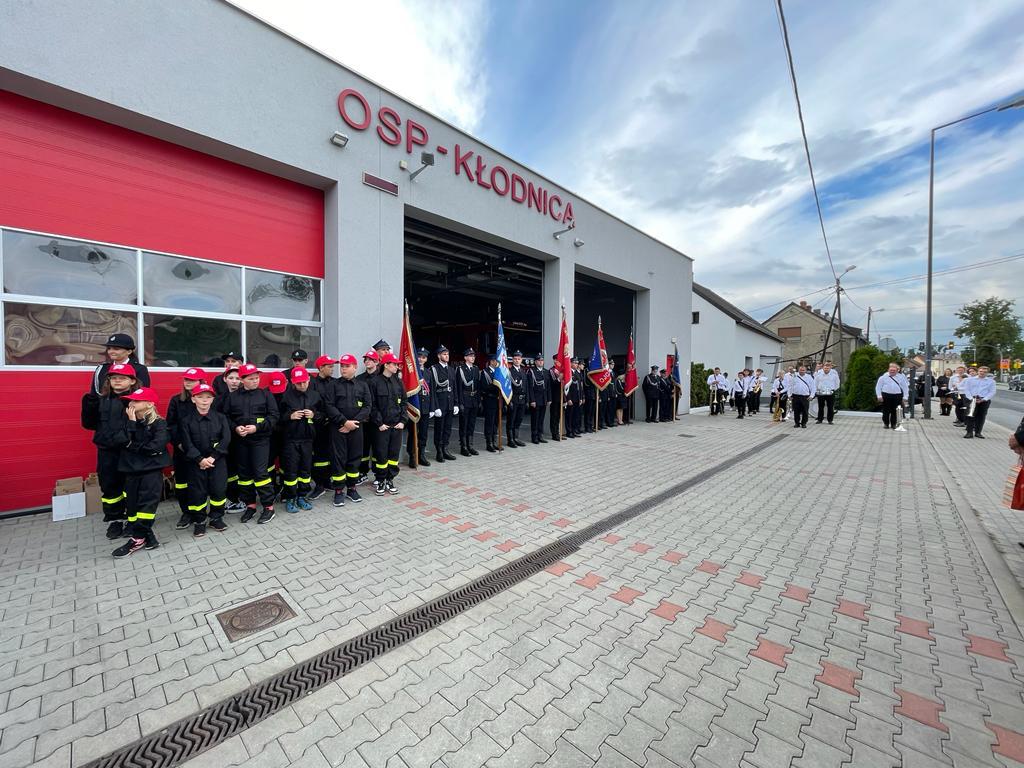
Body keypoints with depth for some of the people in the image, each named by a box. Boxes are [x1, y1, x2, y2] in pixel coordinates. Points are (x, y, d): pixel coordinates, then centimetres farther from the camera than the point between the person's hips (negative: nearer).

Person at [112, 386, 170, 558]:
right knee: (132, 503, 8)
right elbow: (125, 442, -6)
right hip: (132, 469, 6)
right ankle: (145, 535, 18)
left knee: (147, 503, -6)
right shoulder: (128, 421, 9)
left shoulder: (159, 424, -7)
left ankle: (137, 539, 2)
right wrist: (132, 423, -11)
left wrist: (134, 446, -8)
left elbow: (156, 446, -19)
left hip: (152, 469, -6)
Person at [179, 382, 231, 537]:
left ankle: (216, 518, 19)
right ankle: (199, 521, 20)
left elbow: (226, 439, -5)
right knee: (197, 491, 4)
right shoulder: (186, 420, -1)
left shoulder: (220, 417, 1)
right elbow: (187, 443, -7)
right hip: (195, 462, 0)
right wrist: (200, 459, -16)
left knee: (219, 489, 1)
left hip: (217, 460, 1)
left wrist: (212, 457, -13)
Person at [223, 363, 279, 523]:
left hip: (260, 439, -3)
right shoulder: (233, 396, 6)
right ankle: (250, 504, 25)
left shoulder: (265, 394, -1)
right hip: (241, 440, 4)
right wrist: (235, 428, -10)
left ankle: (268, 506, 4)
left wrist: (257, 427, -16)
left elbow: (273, 416, -6)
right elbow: (226, 416, 7)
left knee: (260, 472, -6)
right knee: (244, 473, 11)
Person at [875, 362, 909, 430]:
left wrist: (905, 397, 2)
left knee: (894, 411, 4)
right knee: (886, 411, 3)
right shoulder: (883, 377, 4)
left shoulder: (901, 377, 8)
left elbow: (905, 387, 9)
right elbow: (878, 387, 5)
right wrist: (879, 396, -3)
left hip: (897, 396, 1)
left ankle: (894, 424, 14)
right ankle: (886, 424, 13)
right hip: (886, 396, -1)